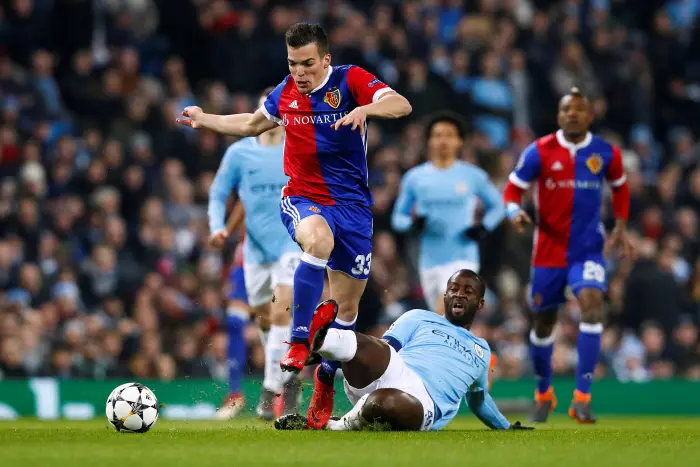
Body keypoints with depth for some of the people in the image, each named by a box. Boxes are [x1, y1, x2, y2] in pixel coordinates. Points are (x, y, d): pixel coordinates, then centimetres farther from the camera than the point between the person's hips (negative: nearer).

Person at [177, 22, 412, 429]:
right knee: (318, 239, -37)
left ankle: (324, 386, 24)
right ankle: (300, 341, -37)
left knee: (347, 305, 6)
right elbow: (253, 124, 26)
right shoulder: (286, 92, 4)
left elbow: (401, 105, -24)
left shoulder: (350, 81, -8)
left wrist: (365, 108, -42)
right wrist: (204, 119, 26)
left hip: (353, 204, 0)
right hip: (303, 199, 0)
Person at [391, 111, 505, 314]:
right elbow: (398, 218, 12)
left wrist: (483, 227, -6)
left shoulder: (473, 176, 1)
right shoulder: (414, 177, 5)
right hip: (430, 261, 4)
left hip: (462, 258, -4)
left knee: (445, 312, -22)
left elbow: (497, 206, 14)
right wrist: (413, 222, -11)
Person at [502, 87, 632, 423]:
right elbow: (513, 189, -2)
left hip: (588, 249, 0)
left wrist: (620, 227, 11)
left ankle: (582, 397, -22)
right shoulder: (540, 152, -7)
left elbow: (620, 187, 18)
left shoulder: (606, 153, -1)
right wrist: (515, 213, -24)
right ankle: (543, 393, 35)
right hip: (549, 250, 0)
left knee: (592, 303, -24)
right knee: (543, 321, 9)